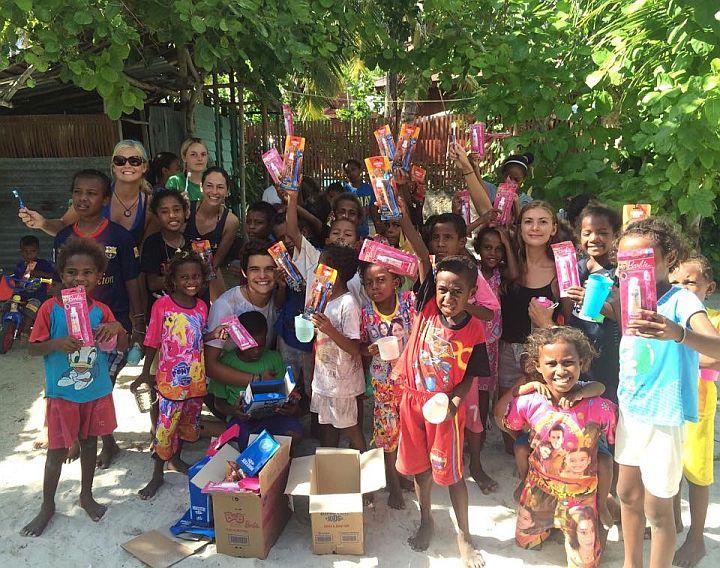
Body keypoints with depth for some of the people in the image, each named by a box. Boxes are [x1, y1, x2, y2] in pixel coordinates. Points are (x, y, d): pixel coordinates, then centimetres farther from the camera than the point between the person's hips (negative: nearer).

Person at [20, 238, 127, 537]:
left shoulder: (101, 311, -4)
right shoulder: (50, 308, -12)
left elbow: (123, 346, 2)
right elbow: (32, 347, -7)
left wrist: (117, 328, -20)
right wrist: (57, 344, -27)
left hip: (97, 392, 3)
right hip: (61, 394, -3)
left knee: (89, 443, 17)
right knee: (57, 450, 7)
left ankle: (86, 495, 36)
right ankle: (47, 506, 27)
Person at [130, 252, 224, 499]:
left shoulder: (202, 307, 2)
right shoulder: (162, 305, -12)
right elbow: (152, 342, -5)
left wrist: (213, 334, -7)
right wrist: (145, 373, 0)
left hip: (196, 378, 5)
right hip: (171, 379, -5)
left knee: (189, 421, 20)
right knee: (165, 427, 0)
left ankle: (176, 458, 43)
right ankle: (157, 474, 19)